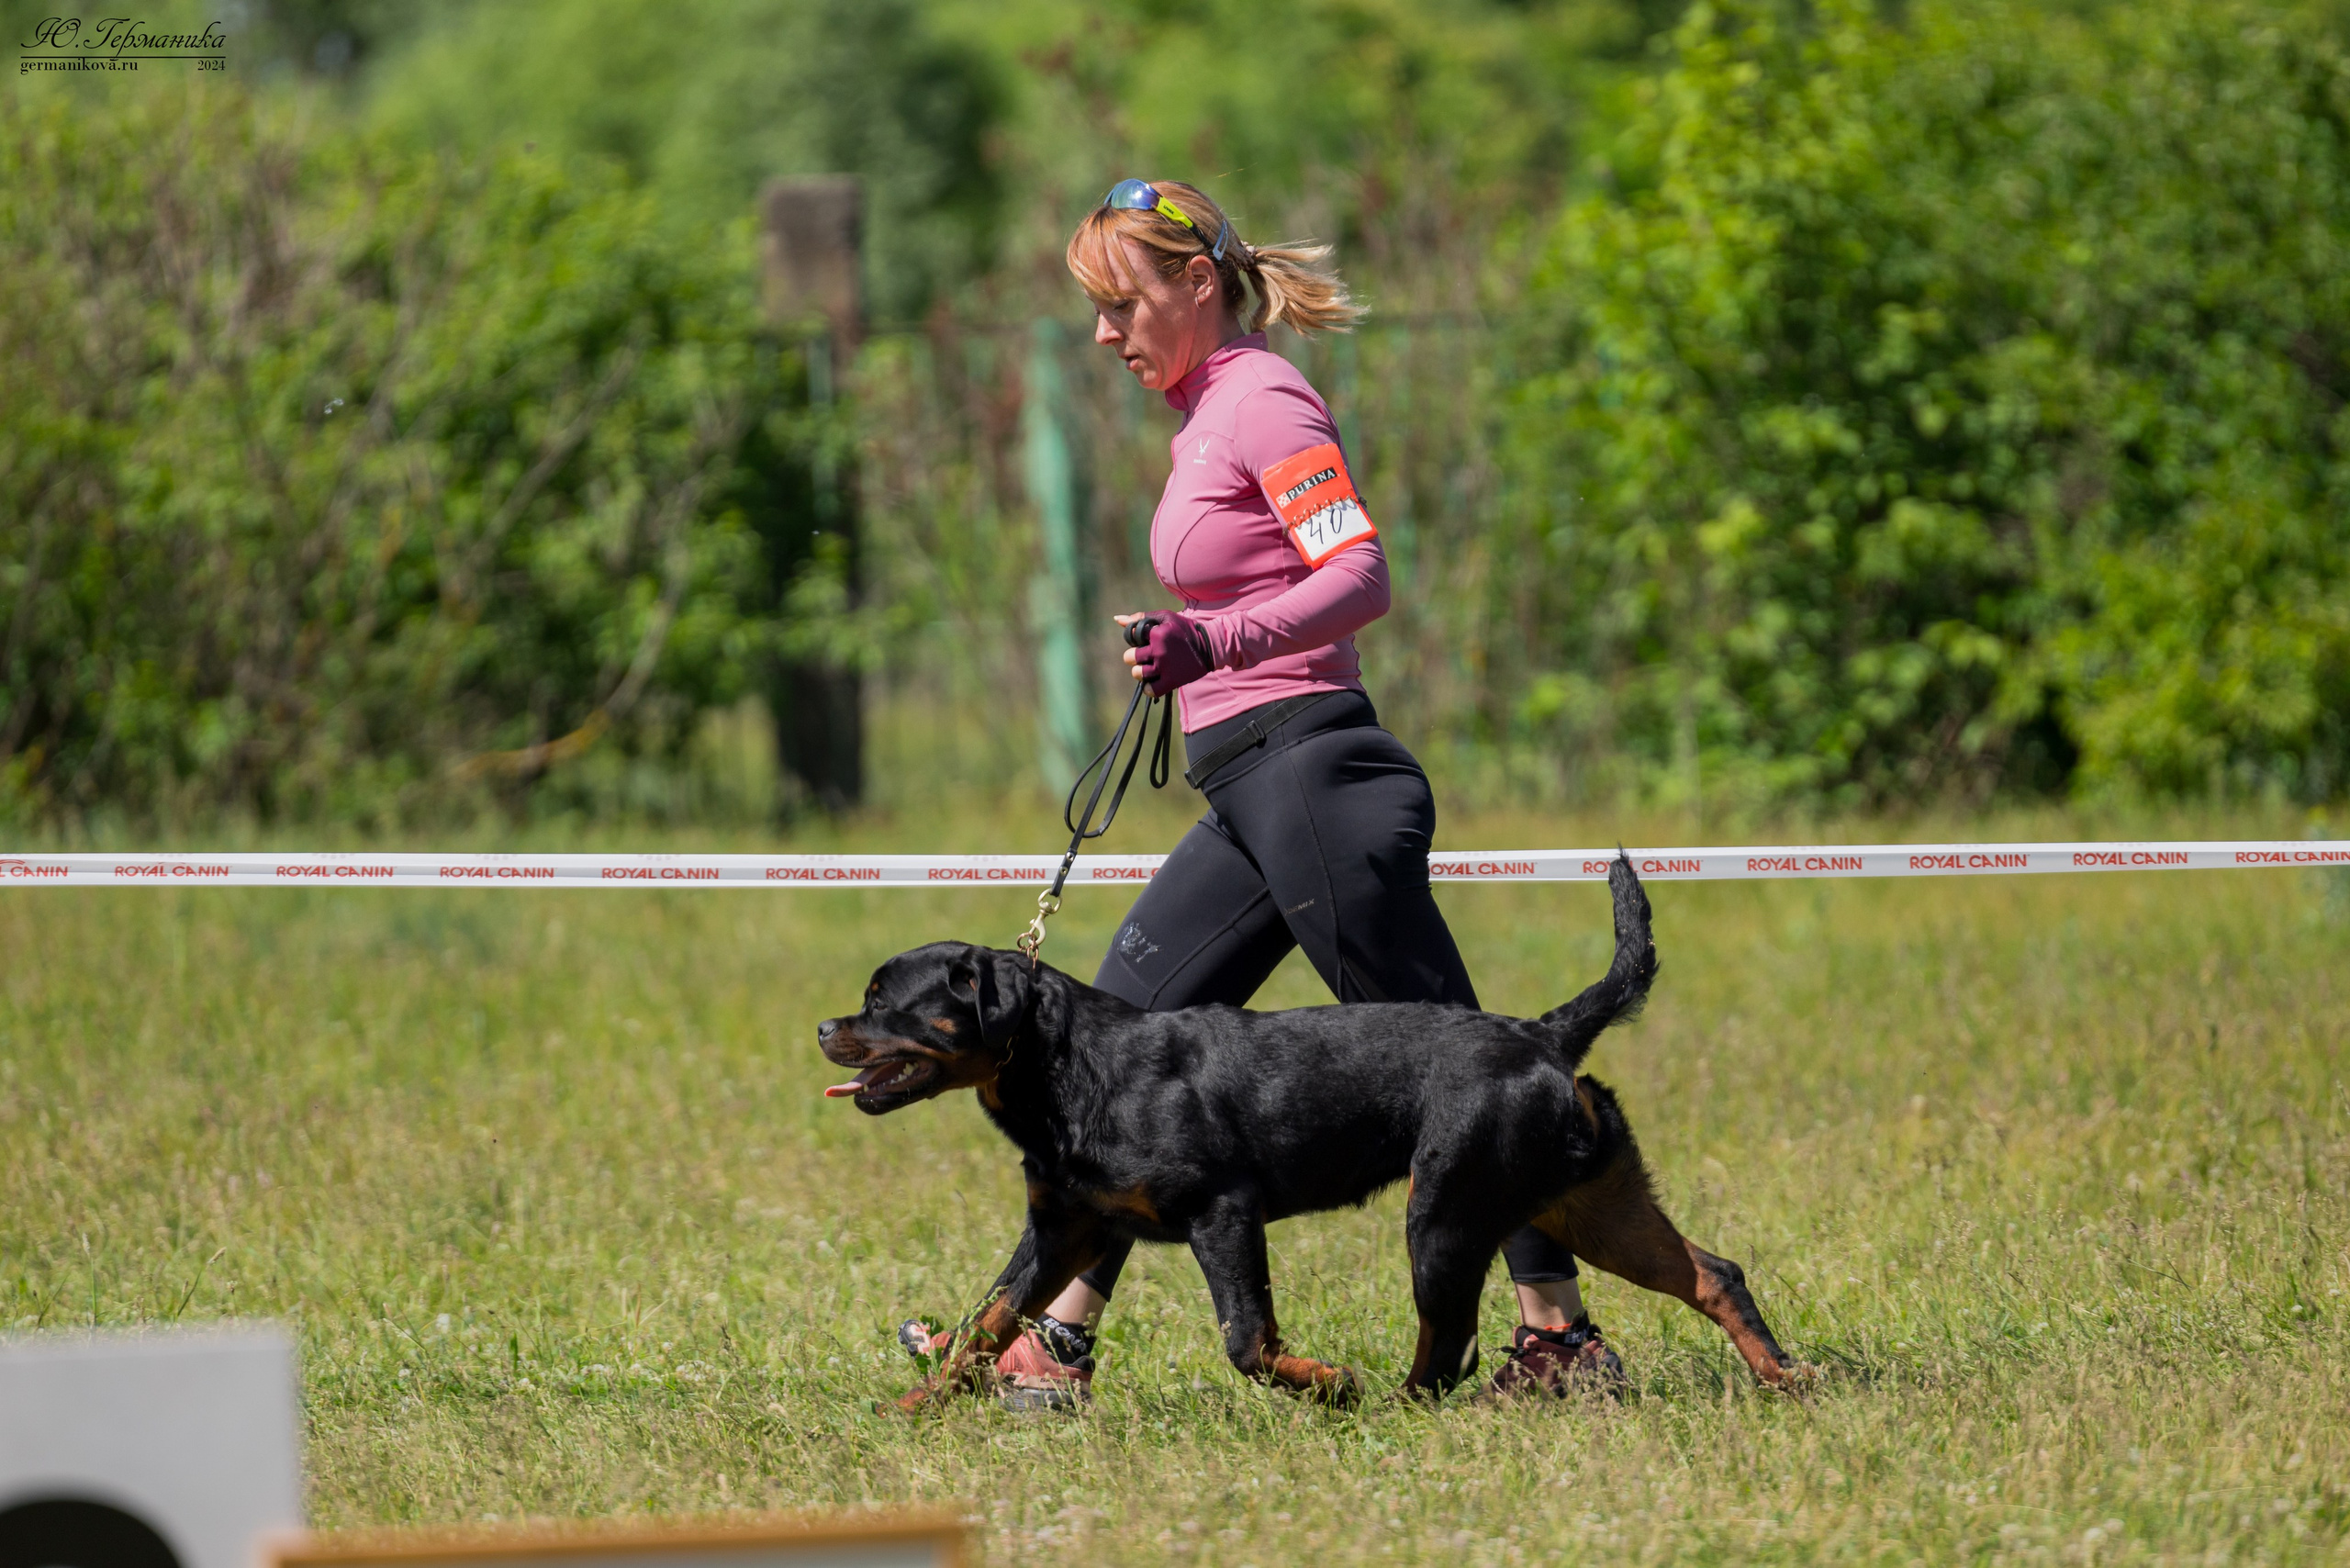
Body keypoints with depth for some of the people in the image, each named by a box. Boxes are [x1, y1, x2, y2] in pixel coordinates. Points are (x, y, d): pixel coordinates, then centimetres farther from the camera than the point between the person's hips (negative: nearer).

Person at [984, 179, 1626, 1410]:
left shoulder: (1264, 403, -10)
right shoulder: (1204, 417, 18)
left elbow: (1359, 574, -20)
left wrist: (1215, 643, -32)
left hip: (1307, 772, -10)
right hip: (1251, 795, 10)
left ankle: (1561, 1336, -3)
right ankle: (1053, 1342, 5)